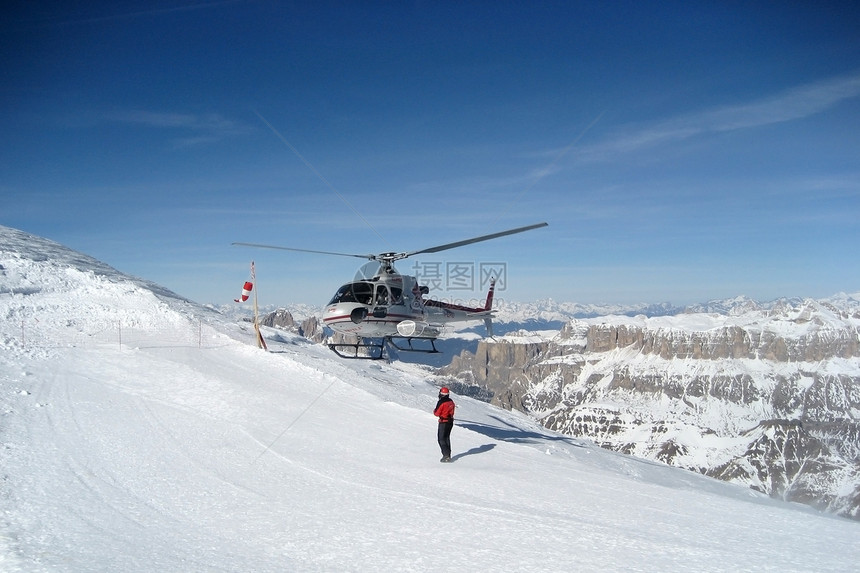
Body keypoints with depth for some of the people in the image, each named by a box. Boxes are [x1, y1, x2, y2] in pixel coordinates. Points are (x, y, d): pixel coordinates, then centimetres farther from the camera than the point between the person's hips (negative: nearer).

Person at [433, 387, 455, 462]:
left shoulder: (441, 402, -20)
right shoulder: (451, 401, 3)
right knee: (447, 438, 21)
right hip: (450, 421, 8)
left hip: (443, 423, -8)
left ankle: (446, 455, -9)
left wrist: (434, 411, 4)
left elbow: (436, 413, -16)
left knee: (441, 439, 0)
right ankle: (448, 455, 27)